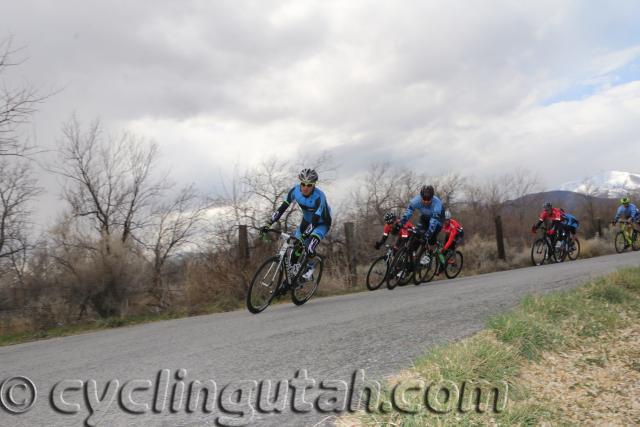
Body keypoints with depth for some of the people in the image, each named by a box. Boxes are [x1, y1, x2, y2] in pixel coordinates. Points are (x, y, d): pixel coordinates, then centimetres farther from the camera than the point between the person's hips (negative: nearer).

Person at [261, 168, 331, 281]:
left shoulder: (319, 197, -36)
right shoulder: (295, 190, -21)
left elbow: (315, 220, -41)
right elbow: (282, 208, -20)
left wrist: (303, 237, -50)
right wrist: (268, 224, -27)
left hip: (322, 223, -5)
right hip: (306, 220, 5)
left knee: (309, 248, -24)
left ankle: (310, 267, 7)